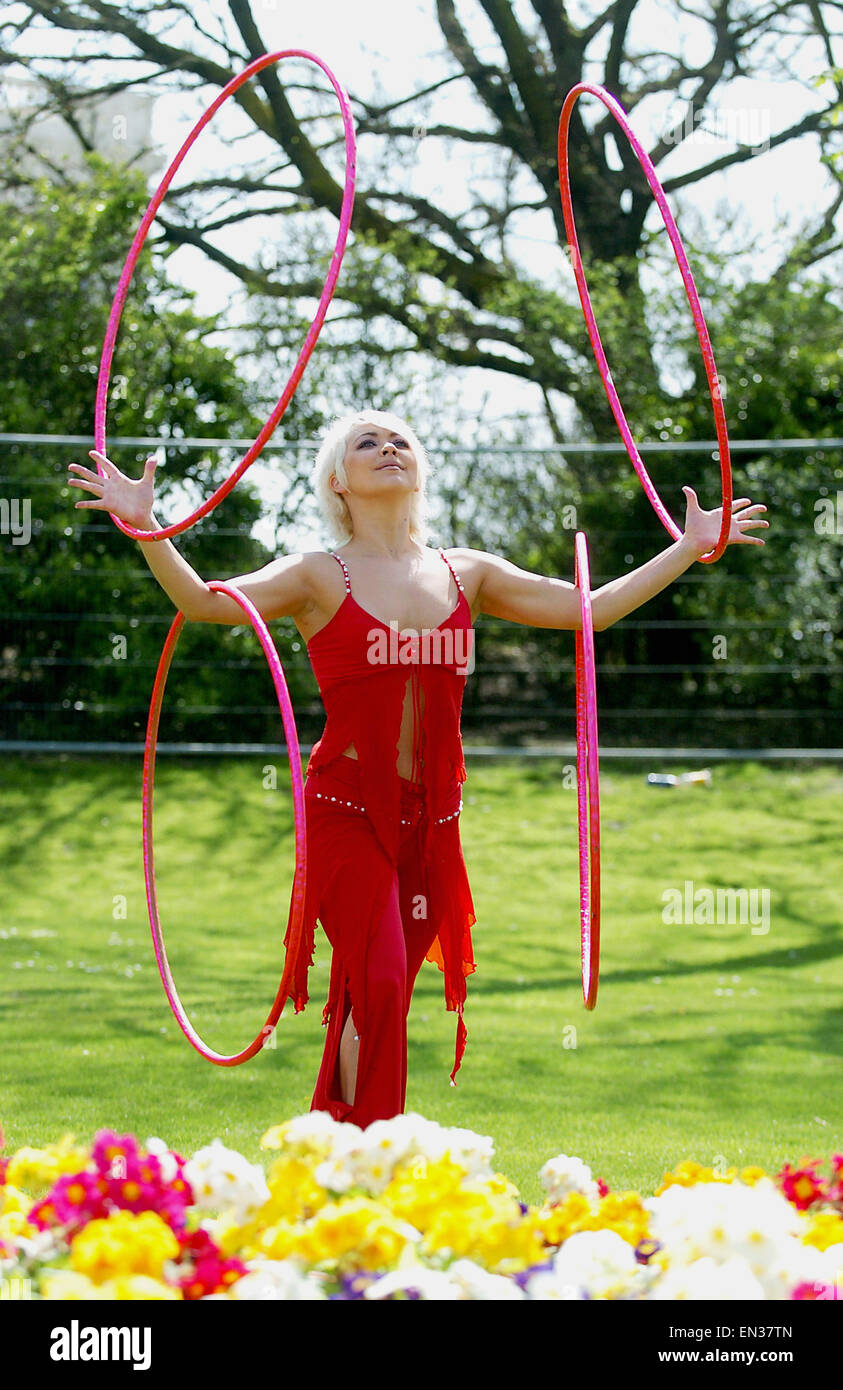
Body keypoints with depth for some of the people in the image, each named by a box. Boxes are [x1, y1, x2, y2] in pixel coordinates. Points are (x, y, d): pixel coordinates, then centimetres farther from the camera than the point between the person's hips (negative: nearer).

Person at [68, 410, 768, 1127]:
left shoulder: (467, 574, 11)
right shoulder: (319, 577, -1)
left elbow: (592, 608, 11)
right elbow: (203, 600, -16)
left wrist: (690, 549, 11)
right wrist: (146, 528, -31)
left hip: (430, 817, 4)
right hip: (347, 808, -4)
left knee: (379, 1001, 6)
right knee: (380, 985, -17)